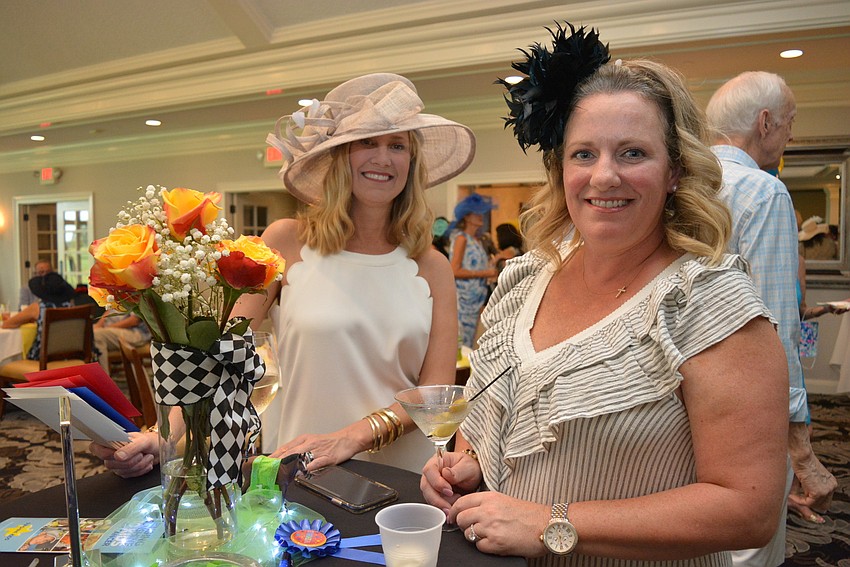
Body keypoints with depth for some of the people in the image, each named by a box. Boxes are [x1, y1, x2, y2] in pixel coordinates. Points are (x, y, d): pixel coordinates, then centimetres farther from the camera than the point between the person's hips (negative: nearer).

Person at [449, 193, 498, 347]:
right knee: (461, 342, -4)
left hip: (475, 298, 8)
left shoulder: (477, 239, 12)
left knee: (469, 343, 13)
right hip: (463, 298, -8)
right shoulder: (461, 238, -11)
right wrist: (484, 273, -17)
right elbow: (455, 270, -19)